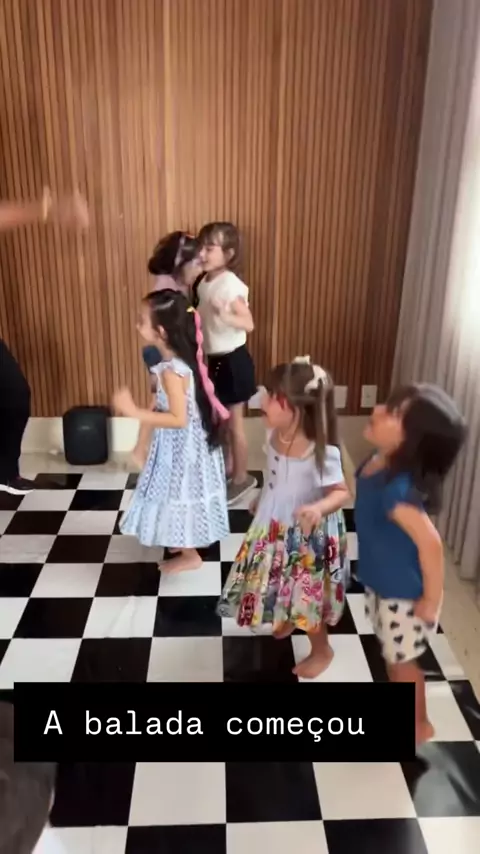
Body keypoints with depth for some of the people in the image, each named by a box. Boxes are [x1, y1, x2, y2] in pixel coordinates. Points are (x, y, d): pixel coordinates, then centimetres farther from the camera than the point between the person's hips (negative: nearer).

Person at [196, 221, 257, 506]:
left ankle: (242, 478, 22)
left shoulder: (231, 285, -21)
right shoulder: (204, 282, 5)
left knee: (235, 423, 5)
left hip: (232, 360, -8)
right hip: (214, 359, 8)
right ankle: (227, 469, 38)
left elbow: (249, 323, -28)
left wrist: (226, 315, -43)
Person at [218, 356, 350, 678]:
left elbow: (342, 492, -26)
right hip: (275, 527, 7)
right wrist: (262, 502, 19)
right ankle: (288, 619, 60)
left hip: (307, 535, -7)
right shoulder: (274, 436, -10)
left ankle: (322, 650, 39)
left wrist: (318, 509, -45)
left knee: (305, 594, 12)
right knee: (280, 585, 28)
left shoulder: (322, 452, -32)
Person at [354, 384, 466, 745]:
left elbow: (430, 543, -34)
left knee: (402, 660, 18)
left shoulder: (397, 488, -37)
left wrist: (431, 601, -21)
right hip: (381, 584, 8)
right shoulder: (380, 464, -10)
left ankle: (420, 725, 45)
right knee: (391, 653, 28)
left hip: (405, 594, -8)